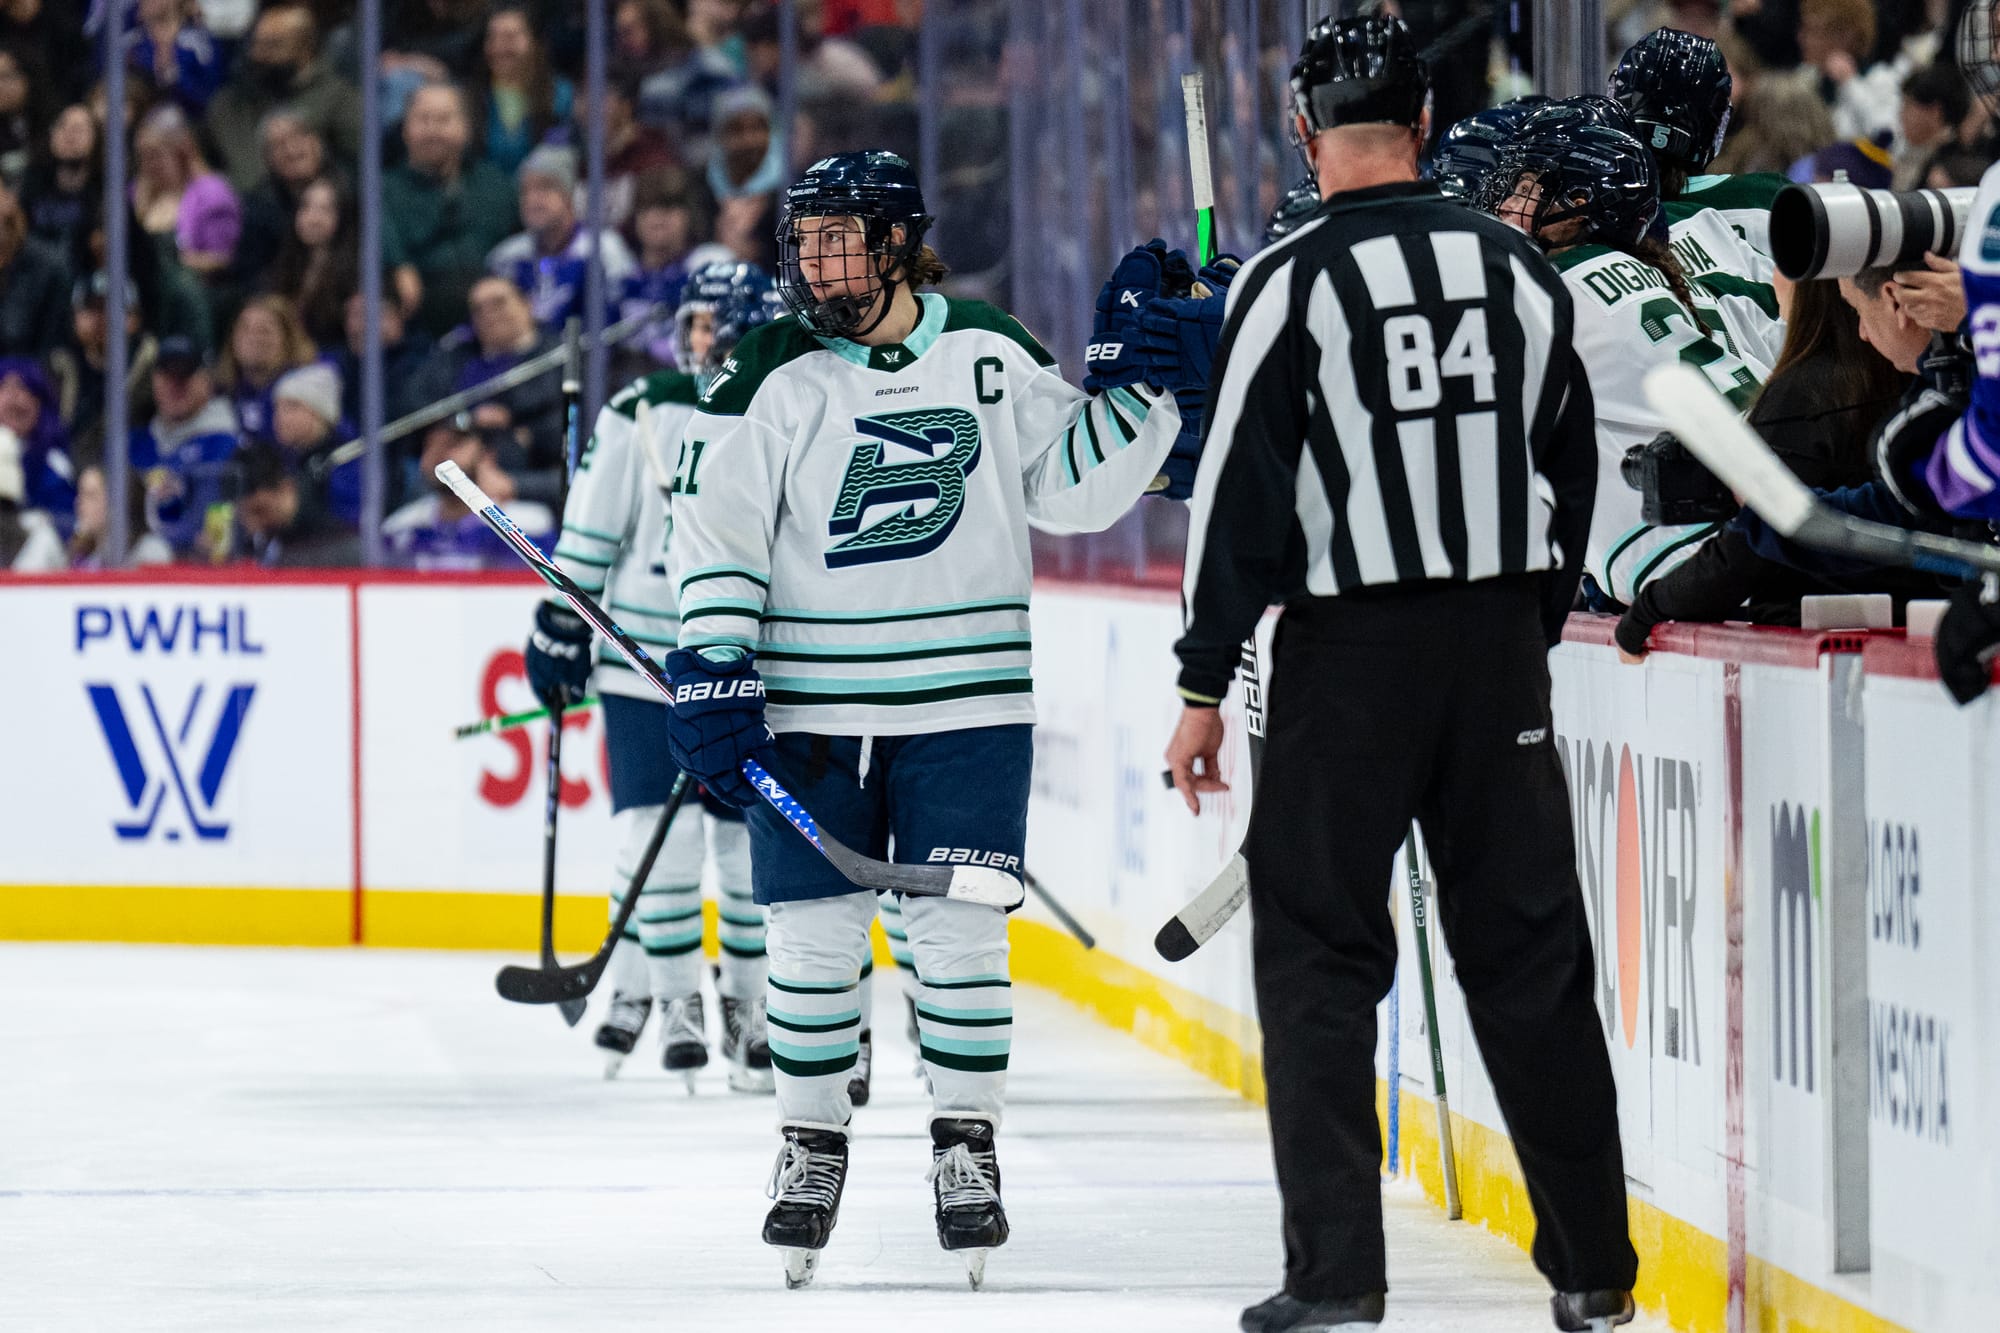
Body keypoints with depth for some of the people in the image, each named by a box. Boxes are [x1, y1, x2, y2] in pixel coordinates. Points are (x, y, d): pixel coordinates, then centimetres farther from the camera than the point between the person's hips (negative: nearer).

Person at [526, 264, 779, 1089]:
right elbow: (591, 528, 3)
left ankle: (746, 1004, 17)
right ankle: (671, 1002, 7)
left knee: (753, 847, 2)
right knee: (657, 835, -7)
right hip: (646, 652, -1)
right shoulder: (641, 416, -3)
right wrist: (562, 622, 1)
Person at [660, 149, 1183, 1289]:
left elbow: (1071, 488, 8)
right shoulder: (771, 380, -2)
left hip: (965, 704, 0)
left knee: (959, 933, 1)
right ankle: (812, 1148, 17)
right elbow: (718, 532, -3)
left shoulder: (993, 353, 2)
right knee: (815, 935, 2)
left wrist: (1138, 382, -3)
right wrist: (711, 671, -12)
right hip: (809, 710, 0)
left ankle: (968, 1153, 13)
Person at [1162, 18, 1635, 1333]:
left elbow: (1241, 493, -11)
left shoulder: (1292, 280, -9)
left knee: (1318, 951, 3)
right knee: (1530, 947, 9)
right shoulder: (1519, 268, 5)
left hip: (1349, 655, -4)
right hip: (1501, 652, 4)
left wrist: (1206, 687, -6)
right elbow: (1572, 473, 13)